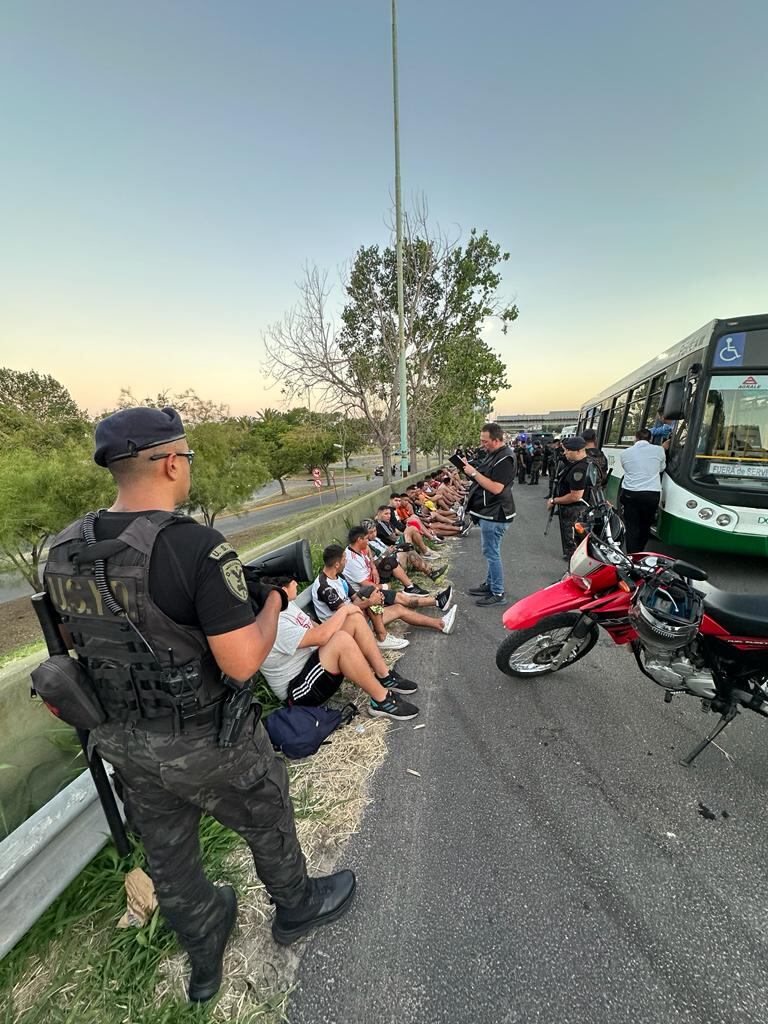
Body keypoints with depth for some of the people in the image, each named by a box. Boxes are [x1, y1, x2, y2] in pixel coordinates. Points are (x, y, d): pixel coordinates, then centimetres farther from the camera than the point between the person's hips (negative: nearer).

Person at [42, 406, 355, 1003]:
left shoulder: (63, 552, -6)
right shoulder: (197, 547, -30)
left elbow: (85, 641, 8)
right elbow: (242, 663, -29)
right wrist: (274, 604, -11)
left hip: (128, 747, 6)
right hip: (209, 748, -5)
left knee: (169, 858, 29)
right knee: (269, 824, 25)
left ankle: (205, 962, 57)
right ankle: (297, 907, 54)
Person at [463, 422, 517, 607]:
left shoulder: (505, 459, -20)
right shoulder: (492, 454, 11)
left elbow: (496, 488, -27)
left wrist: (474, 473, -23)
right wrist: (469, 467, 4)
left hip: (494, 515, -11)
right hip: (488, 512, 11)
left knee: (492, 552, -3)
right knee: (490, 552, 19)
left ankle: (497, 593, 9)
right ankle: (489, 584, 33)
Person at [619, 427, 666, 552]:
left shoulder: (625, 453, 2)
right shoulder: (659, 450, 2)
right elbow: (661, 469, 16)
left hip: (630, 494, 0)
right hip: (652, 494, 0)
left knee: (632, 528, 3)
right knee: (645, 527, 15)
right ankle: (640, 553, 24)